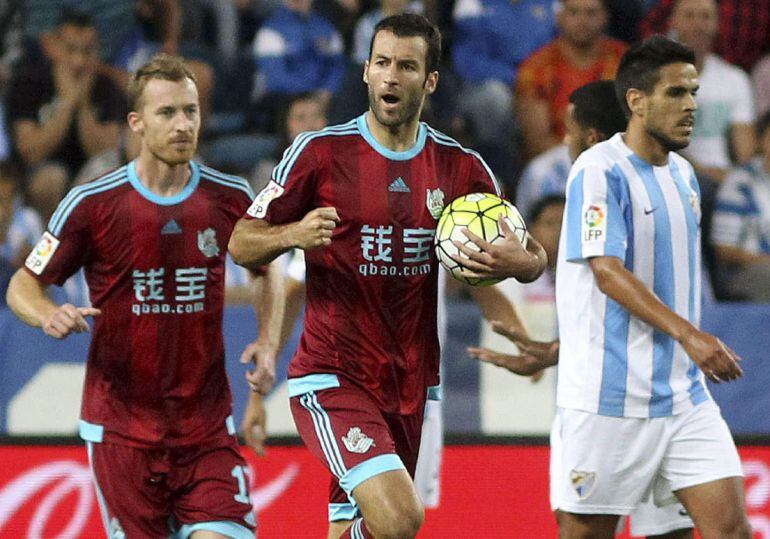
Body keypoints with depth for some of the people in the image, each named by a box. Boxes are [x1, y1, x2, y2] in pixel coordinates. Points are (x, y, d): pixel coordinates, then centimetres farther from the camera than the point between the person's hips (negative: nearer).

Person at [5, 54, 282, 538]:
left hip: (207, 424, 1)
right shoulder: (93, 204, -7)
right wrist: (50, 315, -21)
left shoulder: (230, 198, 0)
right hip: (120, 423, -1)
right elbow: (24, 284, 2)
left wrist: (267, 343, 3)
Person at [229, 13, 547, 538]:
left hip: (410, 386, 5)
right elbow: (241, 244, -2)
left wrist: (520, 261, -13)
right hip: (331, 379, -5)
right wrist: (294, 234, -24)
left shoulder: (461, 167, 5)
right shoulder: (321, 152, -6)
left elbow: (533, 256, 12)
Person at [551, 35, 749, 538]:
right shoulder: (600, 171, -11)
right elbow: (607, 272, -21)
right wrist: (687, 334, -30)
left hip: (684, 394, 7)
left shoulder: (684, 175, 14)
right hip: (610, 398, -7)